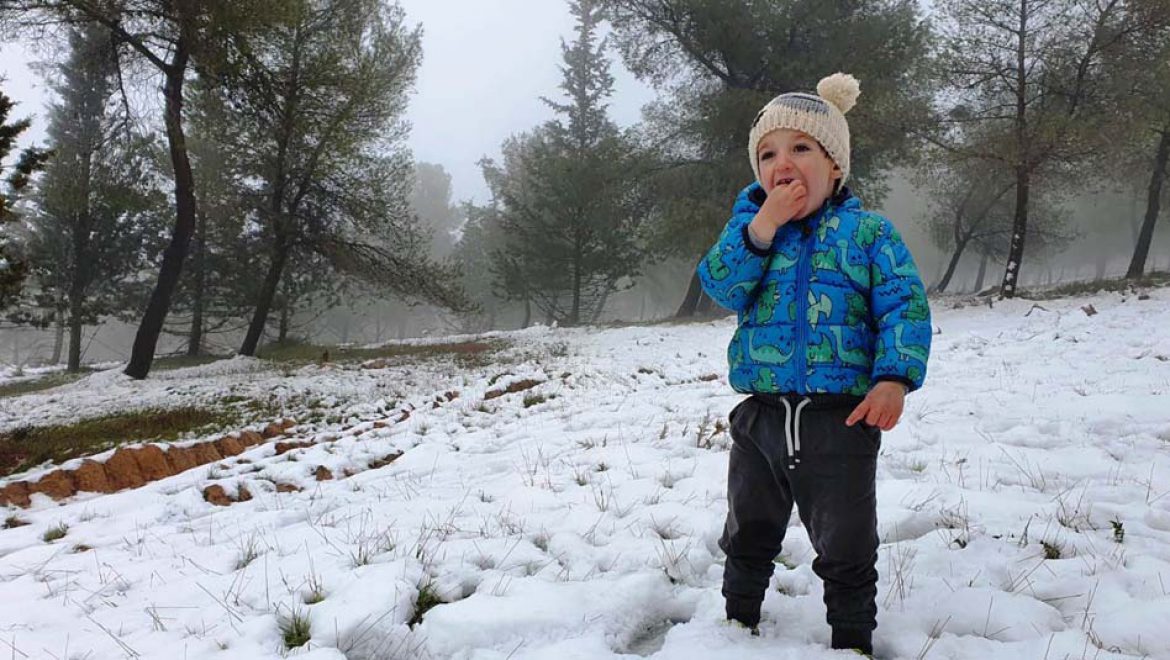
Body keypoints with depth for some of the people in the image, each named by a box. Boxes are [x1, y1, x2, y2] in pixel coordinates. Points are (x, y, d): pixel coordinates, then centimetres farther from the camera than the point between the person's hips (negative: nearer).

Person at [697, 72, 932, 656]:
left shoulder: (866, 232, -3)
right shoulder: (749, 224, 4)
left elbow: (904, 305, -8)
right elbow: (720, 286, -11)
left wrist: (894, 377, -21)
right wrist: (762, 226, -20)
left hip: (840, 416, -2)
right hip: (760, 414, 3)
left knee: (846, 548, 10)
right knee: (748, 534, 22)